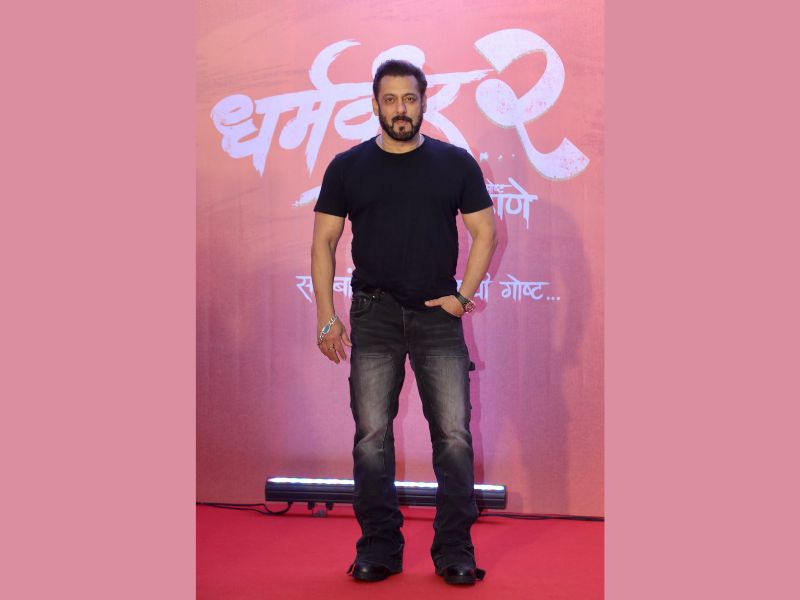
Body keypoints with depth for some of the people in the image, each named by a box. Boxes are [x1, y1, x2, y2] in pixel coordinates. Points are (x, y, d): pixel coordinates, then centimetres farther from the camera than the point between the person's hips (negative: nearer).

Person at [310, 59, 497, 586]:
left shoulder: (456, 164, 5)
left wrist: (463, 295, -3)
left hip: (438, 314, 0)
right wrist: (327, 316, -1)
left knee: (454, 435, -3)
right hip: (373, 315, 1)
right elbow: (324, 242, 6)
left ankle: (455, 551, 9)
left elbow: (485, 232, 8)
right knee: (372, 437, 2)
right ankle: (379, 549, 14)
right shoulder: (348, 167, 5)